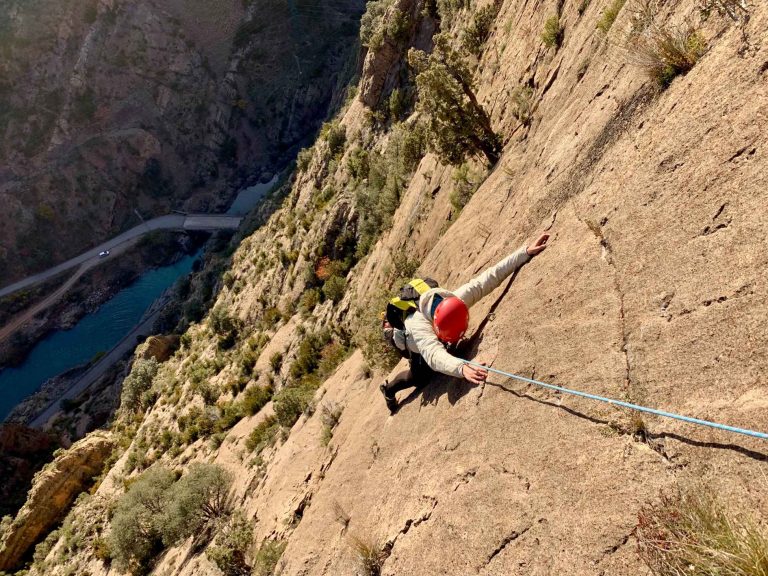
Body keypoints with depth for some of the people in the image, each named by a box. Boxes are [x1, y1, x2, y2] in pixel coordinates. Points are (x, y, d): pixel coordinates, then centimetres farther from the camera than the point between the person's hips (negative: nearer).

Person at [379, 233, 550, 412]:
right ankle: (389, 389, 38)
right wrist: (461, 368, -91)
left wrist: (526, 252, -47)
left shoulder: (458, 299, -42)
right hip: (416, 347, -4)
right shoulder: (418, 327, -53)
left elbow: (491, 276, -42)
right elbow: (434, 354, -71)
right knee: (419, 378, 8)